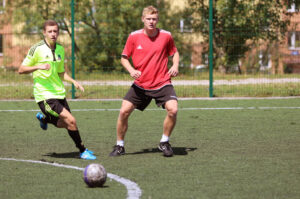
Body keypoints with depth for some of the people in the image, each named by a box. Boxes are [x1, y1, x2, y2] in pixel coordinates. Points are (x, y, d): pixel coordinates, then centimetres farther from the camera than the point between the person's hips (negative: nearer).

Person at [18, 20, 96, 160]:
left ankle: (43, 118, 44)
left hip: (59, 93, 7)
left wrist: (73, 81, 3)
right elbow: (21, 70, -8)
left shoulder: (60, 49, 9)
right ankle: (82, 151, -2)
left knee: (65, 124, 15)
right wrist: (38, 66, -24)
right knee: (71, 121, -17)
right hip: (44, 95, -7)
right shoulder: (37, 49, -10)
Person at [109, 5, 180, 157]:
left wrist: (175, 65, -5)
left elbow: (174, 52, 15)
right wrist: (131, 70, -12)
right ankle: (119, 146, 12)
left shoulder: (166, 36, -3)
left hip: (162, 83, -1)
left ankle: (164, 143, 1)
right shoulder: (134, 37, -4)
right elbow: (124, 58, 7)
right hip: (140, 85, 1)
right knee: (124, 111, -8)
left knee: (172, 109, -22)